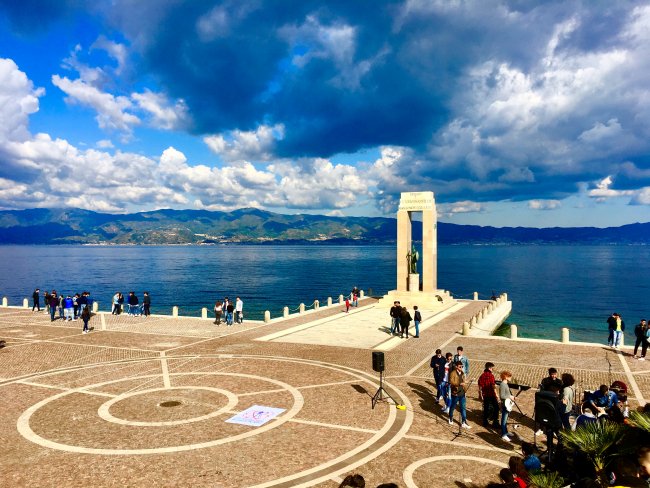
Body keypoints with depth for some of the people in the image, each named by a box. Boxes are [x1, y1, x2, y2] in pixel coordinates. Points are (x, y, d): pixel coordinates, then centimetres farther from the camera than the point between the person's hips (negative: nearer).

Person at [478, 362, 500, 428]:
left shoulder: (482, 376, 4)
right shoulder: (491, 375, -12)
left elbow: (480, 387, 7)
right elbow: (493, 386, -19)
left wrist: (480, 395, 16)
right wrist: (496, 394, -15)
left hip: (485, 395, 5)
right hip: (492, 395, -5)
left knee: (485, 408, 15)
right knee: (496, 408, 6)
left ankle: (485, 422, 19)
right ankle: (495, 422, 5)